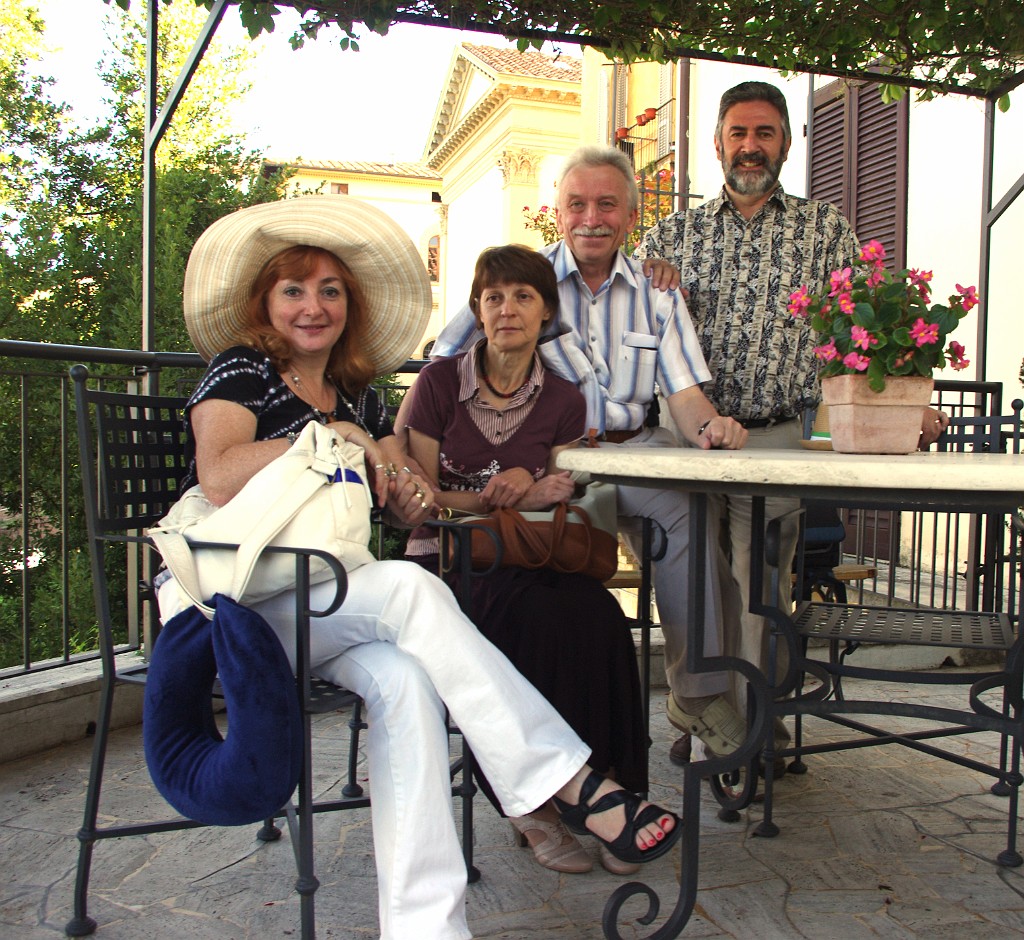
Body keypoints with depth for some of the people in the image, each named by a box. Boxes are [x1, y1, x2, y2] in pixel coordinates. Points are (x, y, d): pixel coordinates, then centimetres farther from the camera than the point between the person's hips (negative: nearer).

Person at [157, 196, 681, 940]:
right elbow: (220, 479, -20)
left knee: (404, 677, -28)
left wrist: (412, 495, -11)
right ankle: (568, 781, -27)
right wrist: (329, 439, -11)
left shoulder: (356, 397, 18)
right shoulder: (240, 371, 0)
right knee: (411, 590, -30)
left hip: (322, 609, 5)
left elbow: (410, 506, 13)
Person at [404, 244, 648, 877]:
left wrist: (527, 481, -12)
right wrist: (512, 500, -17)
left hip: (531, 562, 3)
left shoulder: (563, 401, 9)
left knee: (600, 617, -30)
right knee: (545, 617, -33)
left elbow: (557, 503, 13)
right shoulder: (439, 382, 1)